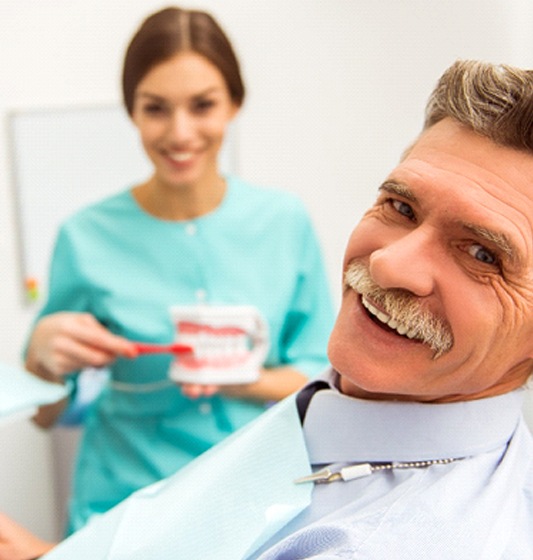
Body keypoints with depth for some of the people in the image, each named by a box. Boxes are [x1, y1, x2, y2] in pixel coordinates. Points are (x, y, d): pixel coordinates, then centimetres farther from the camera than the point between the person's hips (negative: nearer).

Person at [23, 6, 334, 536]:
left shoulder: (285, 220, -1)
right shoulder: (87, 237, -5)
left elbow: (320, 377, 4)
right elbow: (47, 413, 4)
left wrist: (245, 382, -15)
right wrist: (43, 353, -16)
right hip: (128, 505, -1)